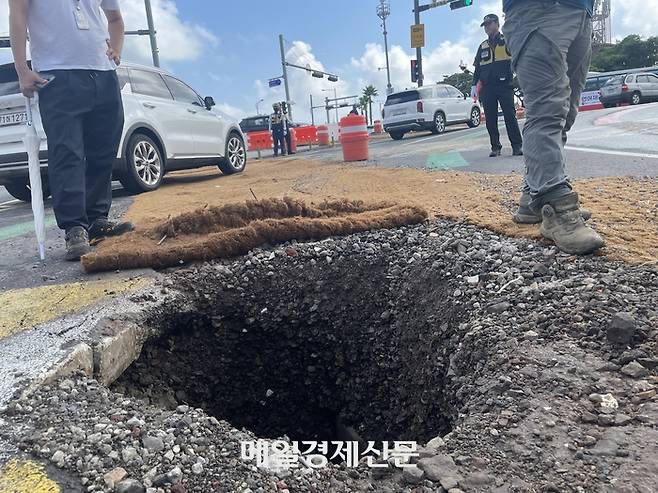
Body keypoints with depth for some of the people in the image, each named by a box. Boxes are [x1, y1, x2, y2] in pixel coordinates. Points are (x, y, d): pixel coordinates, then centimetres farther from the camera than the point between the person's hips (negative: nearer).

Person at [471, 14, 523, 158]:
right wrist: (475, 85, 12)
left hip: (505, 85, -4)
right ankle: (495, 147, 8)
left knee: (510, 116, -8)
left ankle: (517, 146, -5)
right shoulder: (483, 46, 19)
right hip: (487, 88, 4)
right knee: (490, 119, 2)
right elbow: (477, 67, 19)